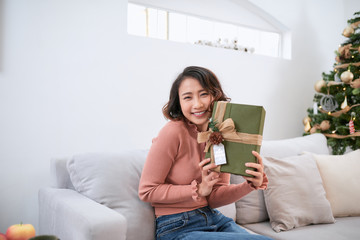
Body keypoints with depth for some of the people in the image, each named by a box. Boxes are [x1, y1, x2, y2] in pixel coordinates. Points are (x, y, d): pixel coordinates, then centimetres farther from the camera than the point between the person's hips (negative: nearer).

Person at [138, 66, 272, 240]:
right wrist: (199, 190, -19)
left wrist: (251, 184, -15)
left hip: (213, 218, 6)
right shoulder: (174, 132, -18)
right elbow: (147, 191, -14)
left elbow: (215, 198, 1)